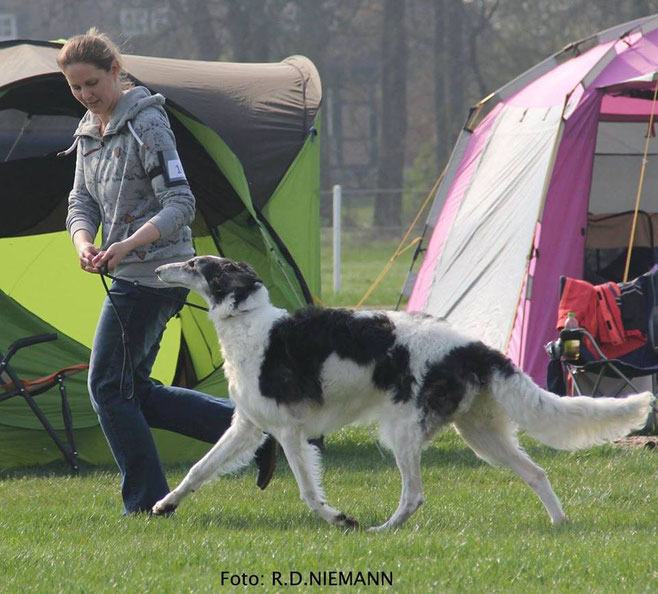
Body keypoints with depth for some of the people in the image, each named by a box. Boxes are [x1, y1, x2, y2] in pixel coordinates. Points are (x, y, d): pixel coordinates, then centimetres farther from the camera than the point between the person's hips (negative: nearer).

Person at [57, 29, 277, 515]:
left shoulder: (146, 125, -14)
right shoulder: (91, 131, 13)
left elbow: (180, 205, -19)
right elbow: (82, 201, 11)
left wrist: (129, 244, -31)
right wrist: (84, 241, -11)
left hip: (155, 273, -10)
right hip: (130, 276, 10)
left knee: (109, 387, -6)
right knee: (134, 392, 11)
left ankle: (147, 502, 2)